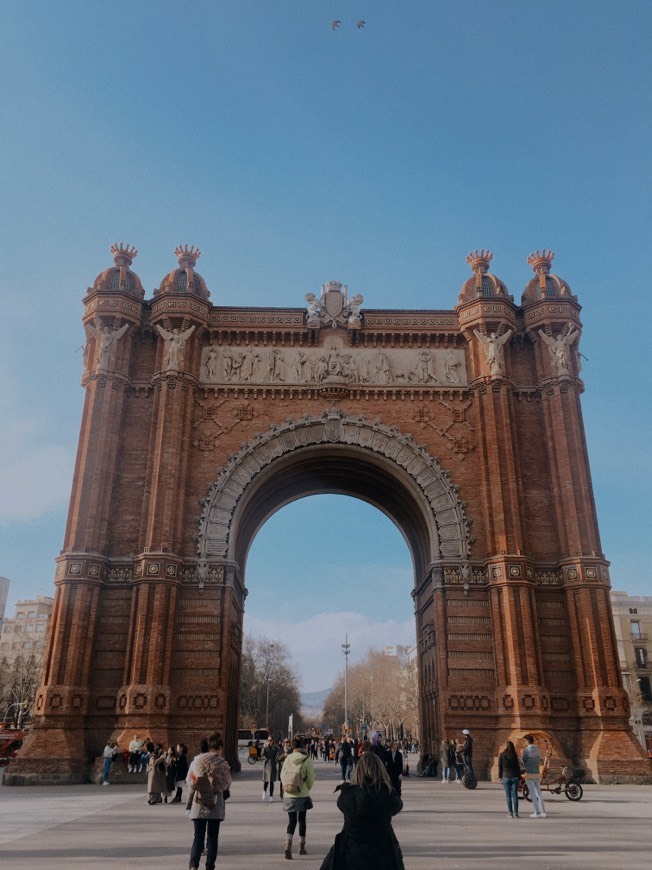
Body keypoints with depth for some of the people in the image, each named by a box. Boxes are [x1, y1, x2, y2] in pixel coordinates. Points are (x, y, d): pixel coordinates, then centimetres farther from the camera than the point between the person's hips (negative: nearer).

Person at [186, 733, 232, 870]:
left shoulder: (197, 759, 0)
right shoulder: (222, 762, -7)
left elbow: (189, 780, 2)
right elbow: (227, 783, -2)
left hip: (199, 803, 2)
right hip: (215, 804, -2)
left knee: (198, 837, 5)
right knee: (213, 837, 11)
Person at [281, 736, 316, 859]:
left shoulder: (287, 759, -5)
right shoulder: (307, 761, -12)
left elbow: (282, 775, 0)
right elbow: (311, 779, -7)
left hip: (288, 795, 2)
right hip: (302, 795, -2)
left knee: (291, 820, 9)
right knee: (302, 820, 15)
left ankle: (288, 844, -12)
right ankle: (302, 847, 24)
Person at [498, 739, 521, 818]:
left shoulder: (501, 755, -2)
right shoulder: (514, 756, 1)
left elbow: (500, 767, 0)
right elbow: (518, 767, 2)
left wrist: (500, 777, 7)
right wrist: (519, 778, 8)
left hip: (506, 776, -1)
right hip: (514, 776, 1)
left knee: (508, 796, 3)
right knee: (515, 795, 4)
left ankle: (510, 813, 1)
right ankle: (515, 813, 3)